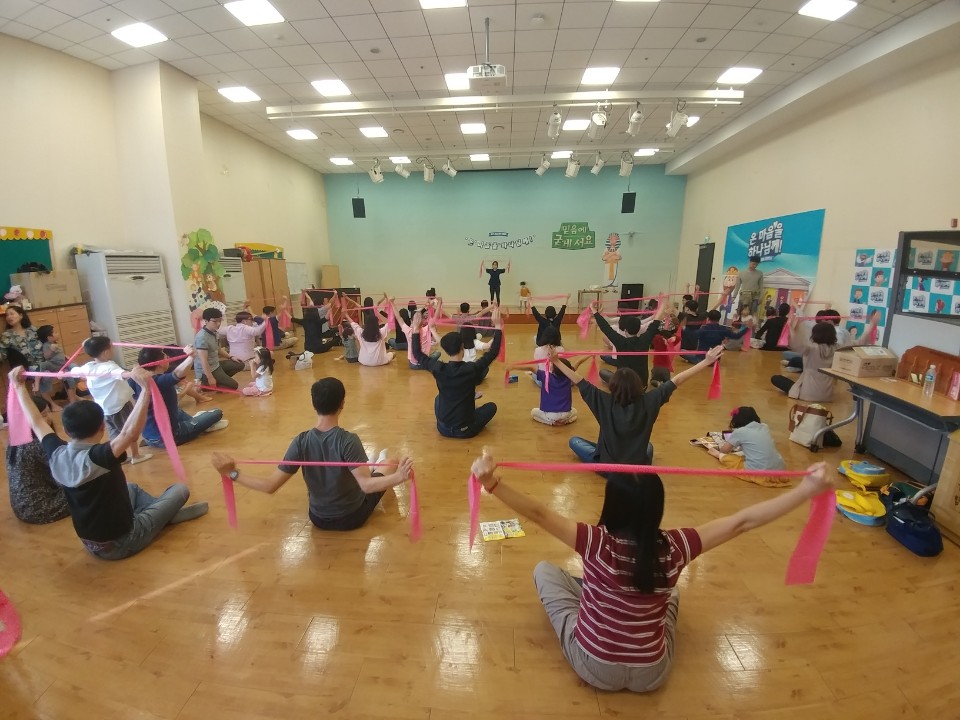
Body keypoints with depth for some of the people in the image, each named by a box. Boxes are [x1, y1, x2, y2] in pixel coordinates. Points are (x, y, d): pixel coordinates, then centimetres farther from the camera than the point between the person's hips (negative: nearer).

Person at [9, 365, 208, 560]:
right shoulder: (97, 457, -31)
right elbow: (130, 433, -48)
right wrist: (146, 389, -52)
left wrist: (19, 386, 17)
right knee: (180, 490, 3)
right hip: (121, 544, -7)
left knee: (132, 488, 30)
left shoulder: (57, 455, -10)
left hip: (91, 544, 7)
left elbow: (36, 422, 6)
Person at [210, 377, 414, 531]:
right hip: (352, 518, -3)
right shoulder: (348, 441, -30)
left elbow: (271, 486, -19)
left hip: (318, 518, 3)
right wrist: (399, 477, -45)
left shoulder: (300, 442, -20)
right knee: (379, 476, 25)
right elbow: (366, 485, -37)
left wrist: (232, 473, -12)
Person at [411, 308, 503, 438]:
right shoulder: (472, 369, -19)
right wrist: (497, 326, -2)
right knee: (491, 406, 22)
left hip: (443, 428, 3)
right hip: (466, 430, -3)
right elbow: (493, 352, -7)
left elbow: (418, 354, 5)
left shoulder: (438, 369, -12)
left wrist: (416, 329, 10)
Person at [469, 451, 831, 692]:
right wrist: (807, 490, -11)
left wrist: (491, 483, -39)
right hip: (652, 675, 3)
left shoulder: (596, 542, -27)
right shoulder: (675, 548, -20)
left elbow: (539, 513, -36)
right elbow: (742, 521, -16)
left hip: (594, 668, -2)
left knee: (544, 570, 12)